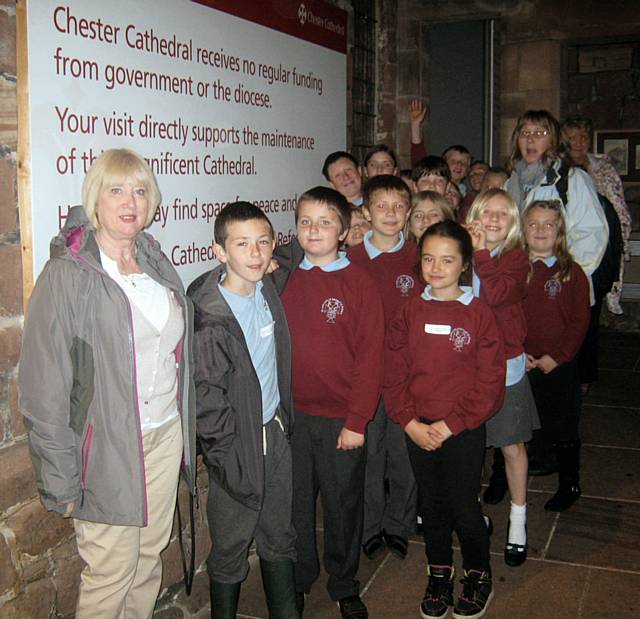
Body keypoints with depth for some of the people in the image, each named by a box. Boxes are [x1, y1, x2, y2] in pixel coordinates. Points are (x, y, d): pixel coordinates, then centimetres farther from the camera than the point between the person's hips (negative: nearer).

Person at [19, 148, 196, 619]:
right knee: (112, 571, 4)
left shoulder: (158, 264, 8)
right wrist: (60, 480, -14)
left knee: (150, 555, 17)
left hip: (166, 436, 6)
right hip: (107, 446, -6)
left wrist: (186, 433, 14)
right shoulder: (67, 275, -13)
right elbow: (44, 388, -14)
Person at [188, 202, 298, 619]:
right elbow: (206, 401, -17)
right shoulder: (209, 317, -21)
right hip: (238, 447, -6)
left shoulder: (269, 291, 0)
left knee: (280, 537, 20)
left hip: (277, 432, 6)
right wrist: (231, 458, -13)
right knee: (230, 550, 10)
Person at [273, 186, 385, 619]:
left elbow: (371, 356, -7)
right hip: (290, 414, 2)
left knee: (343, 506, 12)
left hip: (341, 419, -2)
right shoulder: (283, 278, 2)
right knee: (294, 504, 14)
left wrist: (356, 420, -11)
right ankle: (298, 580, 35)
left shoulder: (360, 283, -6)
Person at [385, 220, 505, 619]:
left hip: (464, 432, -3)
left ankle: (479, 577, 30)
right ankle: (440, 575, 35)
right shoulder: (411, 312, 1)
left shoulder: (479, 313, -9)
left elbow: (490, 381, -11)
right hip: (418, 431, 3)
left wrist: (450, 424, -14)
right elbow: (394, 373, 1)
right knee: (432, 505, 16)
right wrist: (410, 422, -9)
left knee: (464, 508, 6)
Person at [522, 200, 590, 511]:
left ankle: (569, 485, 26)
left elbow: (580, 321, -5)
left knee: (563, 427, 8)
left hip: (559, 366, -1)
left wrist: (556, 357, -12)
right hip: (518, 366, 2)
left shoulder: (572, 272, -2)